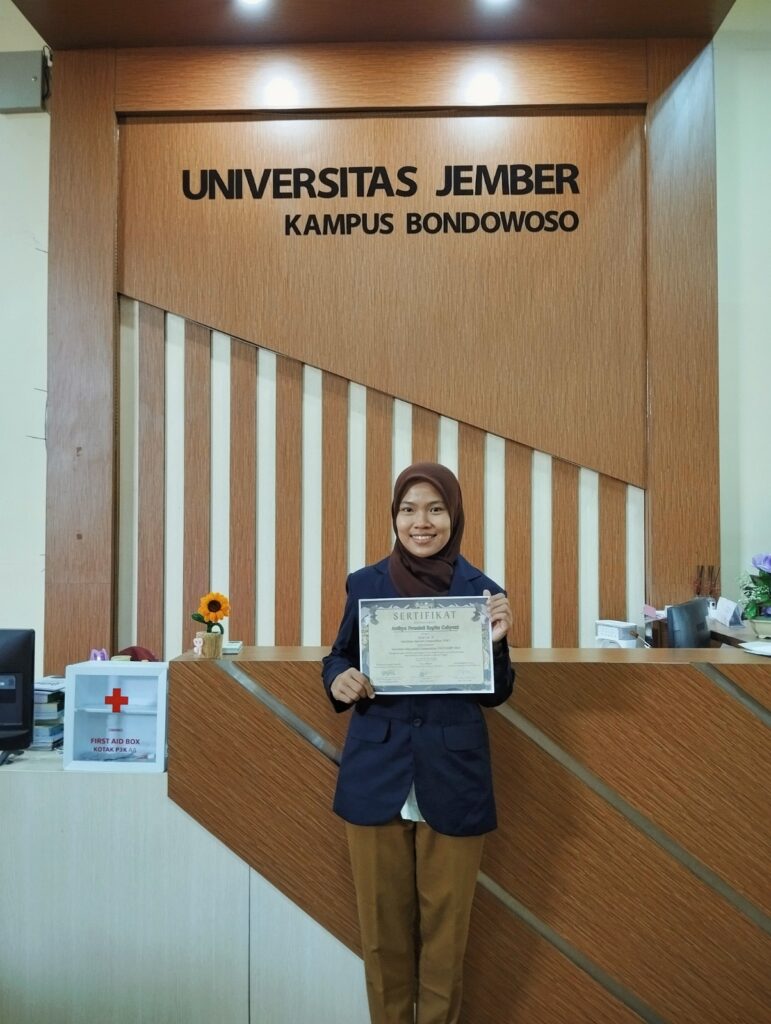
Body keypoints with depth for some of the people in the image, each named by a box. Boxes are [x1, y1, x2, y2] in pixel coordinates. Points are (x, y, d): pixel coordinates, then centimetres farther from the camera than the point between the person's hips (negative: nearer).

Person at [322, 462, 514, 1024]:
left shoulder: (482, 589, -3)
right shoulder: (365, 583, 0)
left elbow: (496, 694, 2)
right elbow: (339, 659, 10)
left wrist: (496, 641, -17)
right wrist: (339, 681, -13)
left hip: (453, 780, -1)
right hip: (376, 777, 1)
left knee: (445, 929, 13)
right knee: (382, 927, 14)